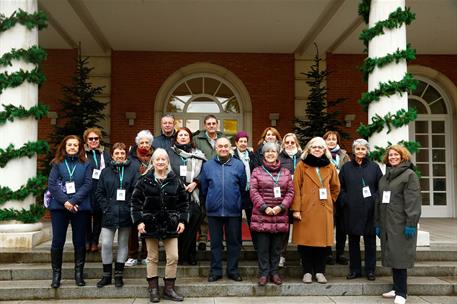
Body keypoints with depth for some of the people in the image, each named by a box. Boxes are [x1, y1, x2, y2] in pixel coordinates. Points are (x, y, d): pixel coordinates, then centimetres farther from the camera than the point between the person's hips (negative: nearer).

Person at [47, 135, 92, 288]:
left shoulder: (85, 164, 7)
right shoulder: (57, 163, 7)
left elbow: (88, 184, -3)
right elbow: (52, 184, -2)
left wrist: (73, 201, -15)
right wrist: (65, 201, -15)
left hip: (80, 207, 0)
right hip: (59, 206, 0)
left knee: (79, 241, 5)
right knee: (58, 241, 2)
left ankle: (79, 273, 16)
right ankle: (56, 274, 14)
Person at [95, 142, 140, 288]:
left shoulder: (133, 170, 1)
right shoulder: (106, 172, 8)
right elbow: (99, 193, 7)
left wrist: (131, 207, -11)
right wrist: (106, 208, -4)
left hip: (126, 214, -1)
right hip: (109, 214, 1)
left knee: (123, 244, 8)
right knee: (106, 244, -3)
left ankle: (118, 275, 19)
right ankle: (107, 275, 12)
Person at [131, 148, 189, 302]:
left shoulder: (175, 180, 2)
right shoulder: (144, 180, -2)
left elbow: (184, 202, 6)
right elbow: (135, 201, -2)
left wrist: (182, 220, -2)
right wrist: (138, 221, -10)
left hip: (170, 224, 1)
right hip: (151, 223, -1)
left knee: (173, 257, 1)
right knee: (152, 258, 8)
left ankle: (169, 288, 15)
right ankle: (153, 289, 18)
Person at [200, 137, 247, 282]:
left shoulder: (239, 165, 1)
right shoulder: (207, 165, 4)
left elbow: (243, 187, 6)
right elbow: (203, 188, 10)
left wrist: (236, 200, 8)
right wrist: (212, 200, 12)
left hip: (233, 211, 0)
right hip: (214, 211, 1)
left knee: (234, 242, 8)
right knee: (215, 242, 9)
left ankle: (233, 270, 20)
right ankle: (215, 271, 19)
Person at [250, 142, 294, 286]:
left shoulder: (285, 172, 12)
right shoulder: (257, 171, 6)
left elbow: (290, 192, 6)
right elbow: (253, 191, -2)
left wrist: (281, 207, -8)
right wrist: (264, 207, -12)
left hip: (280, 216, 2)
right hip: (261, 215, -2)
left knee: (277, 247, 8)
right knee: (263, 246, 1)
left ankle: (274, 272, 20)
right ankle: (263, 273, 11)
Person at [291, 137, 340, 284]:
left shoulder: (330, 166, 11)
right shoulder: (302, 165, 1)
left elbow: (335, 187, 23)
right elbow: (296, 188, -4)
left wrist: (330, 200, 12)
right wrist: (296, 209, -11)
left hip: (324, 210, 3)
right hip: (305, 209, -3)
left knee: (322, 240, 4)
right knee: (305, 241, 1)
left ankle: (319, 271, 17)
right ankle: (307, 272, 13)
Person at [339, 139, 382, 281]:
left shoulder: (374, 167, 5)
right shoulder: (346, 167, 7)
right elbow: (340, 187, 8)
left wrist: (375, 199, -8)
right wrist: (345, 200, -4)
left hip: (369, 210, -1)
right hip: (351, 210, 1)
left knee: (370, 241, 5)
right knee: (353, 241, 8)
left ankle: (370, 270, 16)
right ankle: (354, 269, 18)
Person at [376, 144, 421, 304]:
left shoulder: (409, 175, -3)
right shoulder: (384, 177, 18)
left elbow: (413, 201, -11)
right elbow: (379, 202, 19)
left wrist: (411, 223, -18)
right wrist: (377, 224, 16)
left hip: (401, 224, -6)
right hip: (386, 223, 7)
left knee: (400, 256, -6)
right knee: (392, 256, 9)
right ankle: (397, 288, 19)